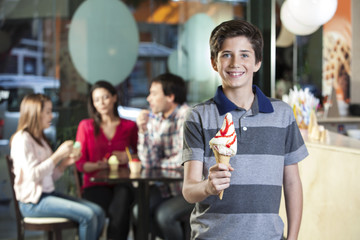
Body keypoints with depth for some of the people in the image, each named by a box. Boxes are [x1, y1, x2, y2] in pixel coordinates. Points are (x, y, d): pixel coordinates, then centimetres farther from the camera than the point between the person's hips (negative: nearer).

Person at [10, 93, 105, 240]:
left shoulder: (40, 139, 19)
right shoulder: (22, 139, -9)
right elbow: (32, 175, -20)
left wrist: (65, 163, 0)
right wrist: (58, 155, -16)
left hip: (49, 194, 9)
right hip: (33, 202, -9)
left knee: (98, 213, -9)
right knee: (88, 215, -23)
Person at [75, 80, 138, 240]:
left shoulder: (129, 126, 12)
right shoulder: (86, 126, 10)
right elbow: (80, 164, 6)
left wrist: (128, 157, -2)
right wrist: (98, 165, -15)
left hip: (120, 184, 1)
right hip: (95, 185, -1)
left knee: (122, 200, -37)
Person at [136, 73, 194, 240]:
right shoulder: (154, 119, 4)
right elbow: (148, 163, -4)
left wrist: (159, 163, -2)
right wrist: (143, 130, -15)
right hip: (170, 185, 7)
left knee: (164, 214, -26)